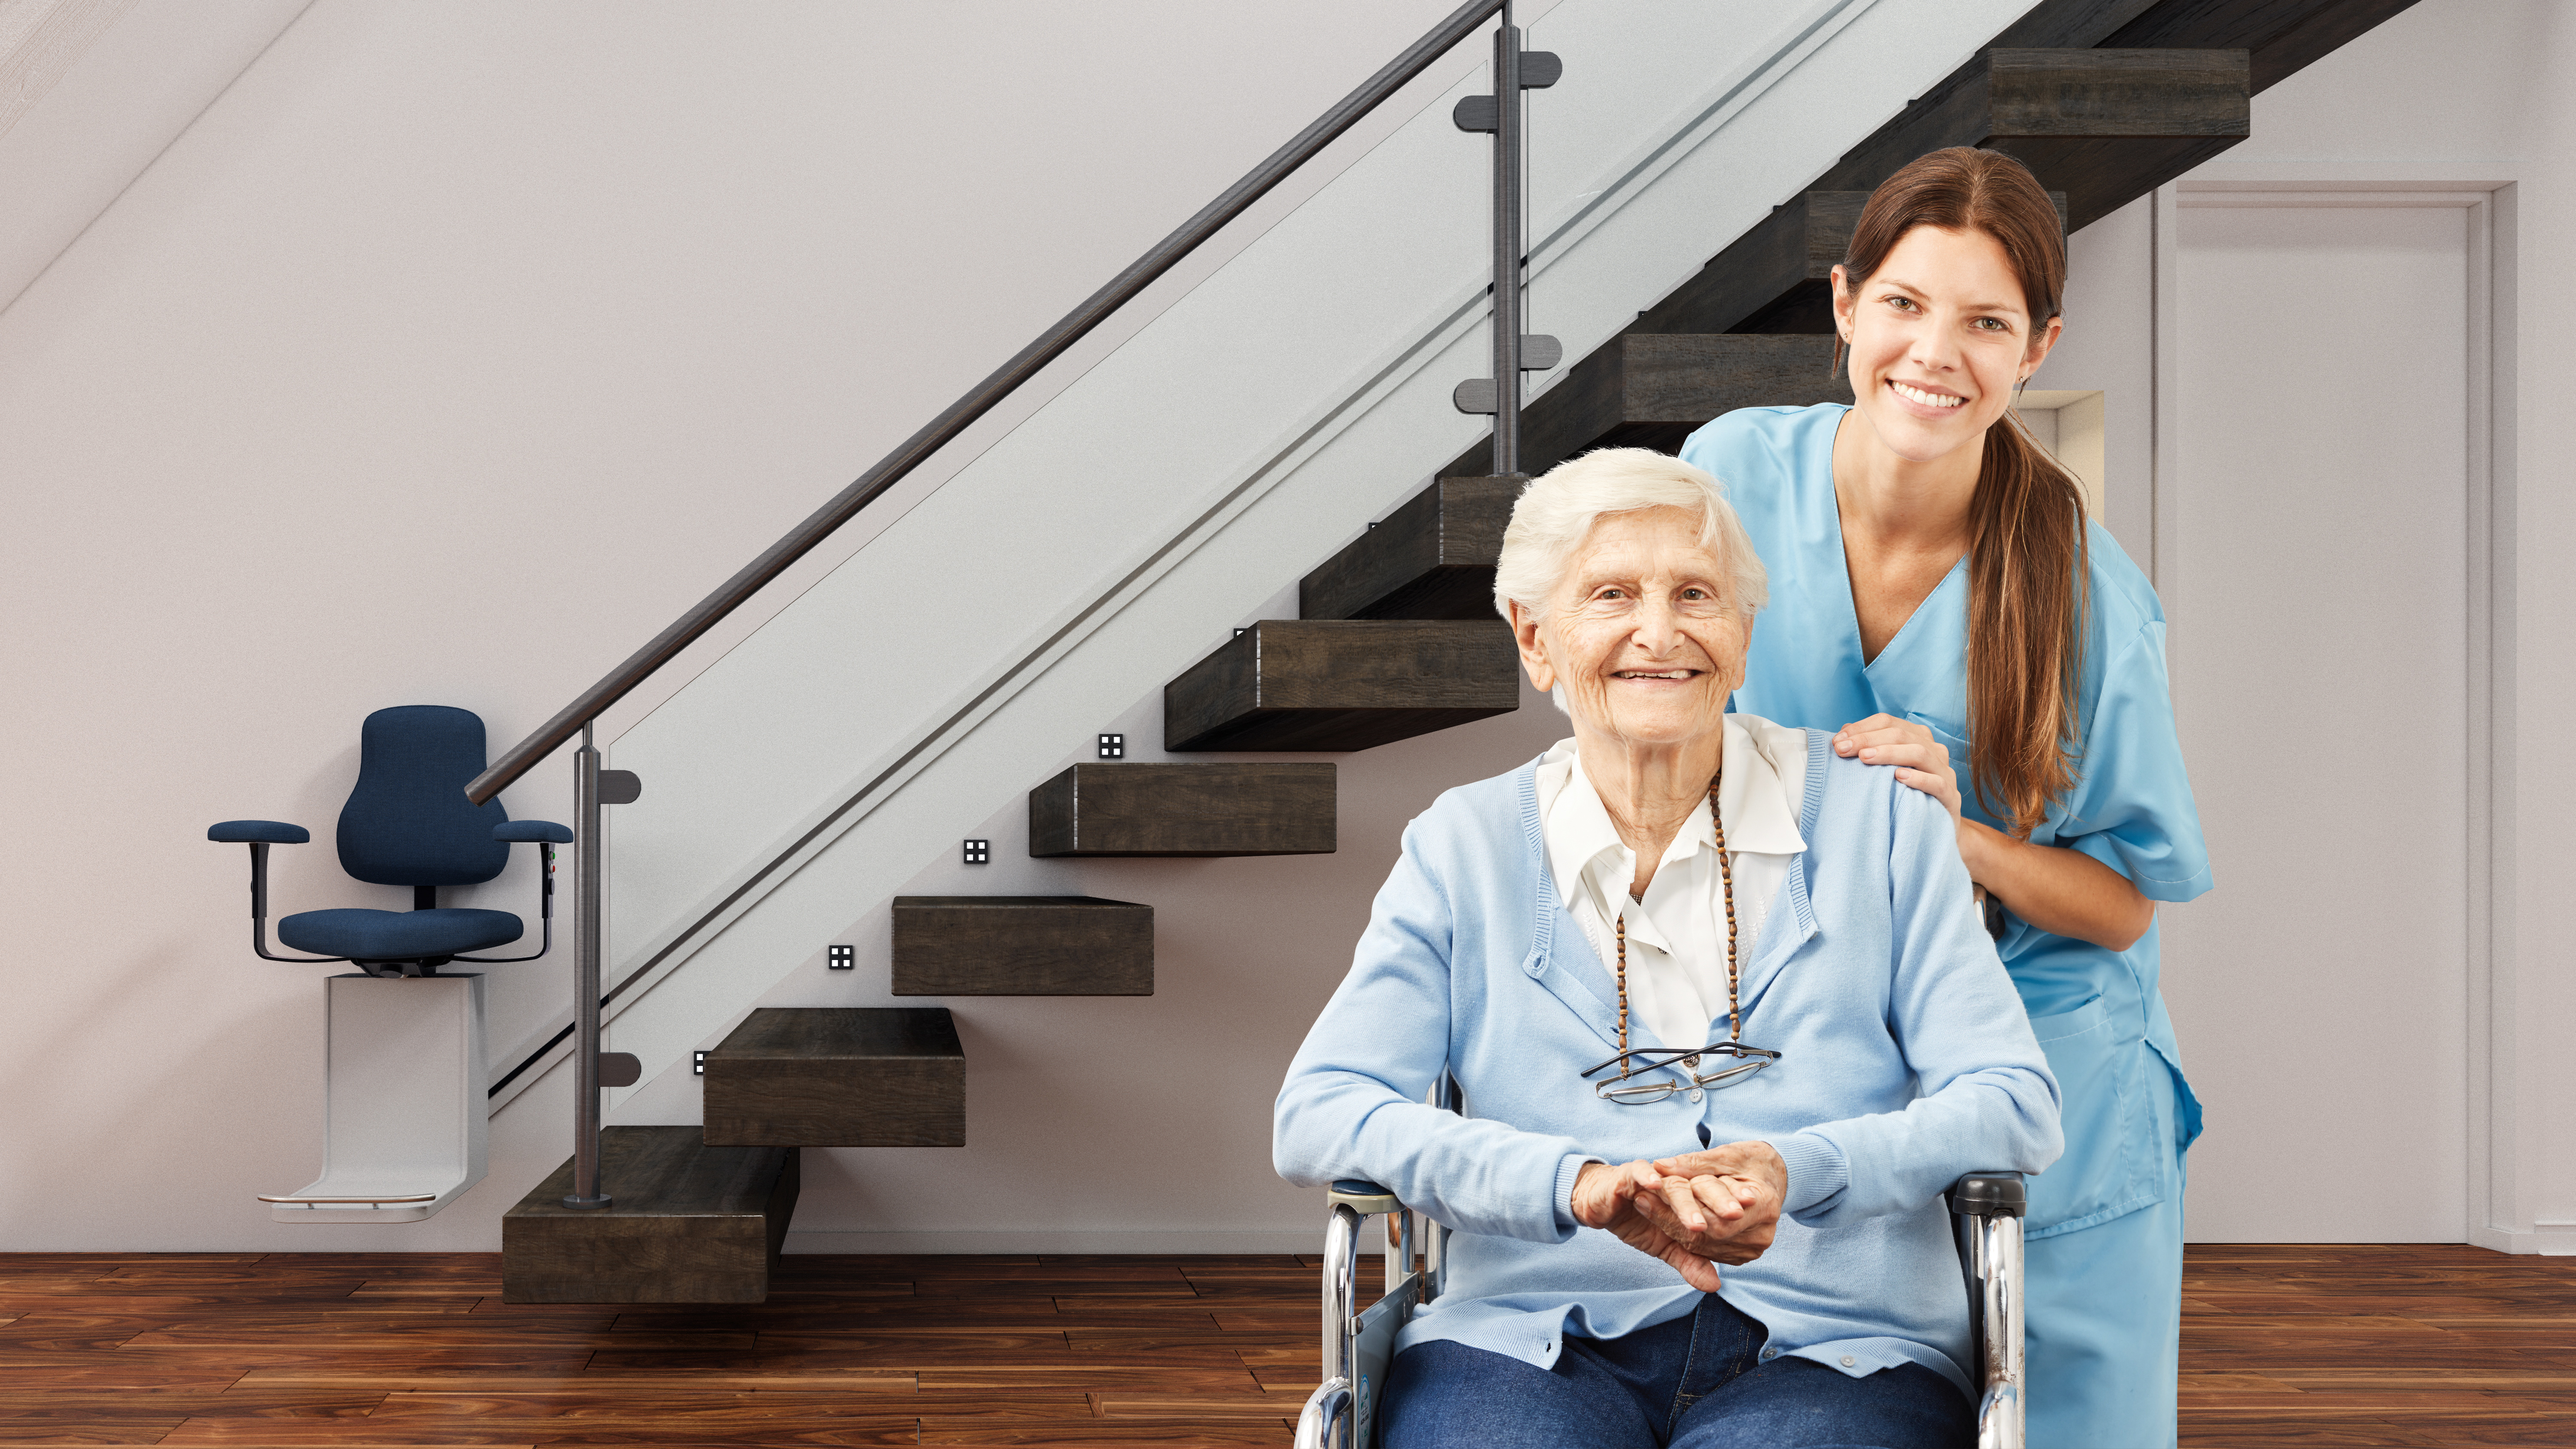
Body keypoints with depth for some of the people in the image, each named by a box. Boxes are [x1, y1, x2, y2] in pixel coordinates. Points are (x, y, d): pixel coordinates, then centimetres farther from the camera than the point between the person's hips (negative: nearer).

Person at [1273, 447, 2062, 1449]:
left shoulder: (1875, 820, 8)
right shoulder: (1465, 848, 9)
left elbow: (2015, 1105, 3)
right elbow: (1315, 1118, -2)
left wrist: (1801, 1171, -17)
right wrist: (1576, 1183, -18)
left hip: (1832, 1351, 0)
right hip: (1533, 1347, 1)